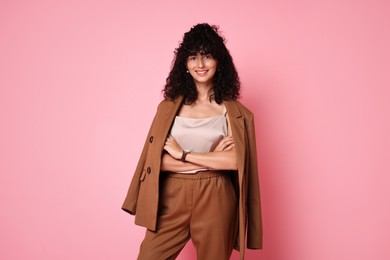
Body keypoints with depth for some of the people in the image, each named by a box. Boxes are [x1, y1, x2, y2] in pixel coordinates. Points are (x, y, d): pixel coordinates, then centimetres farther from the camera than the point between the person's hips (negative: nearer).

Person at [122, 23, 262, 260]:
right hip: (172, 198, 1)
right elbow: (157, 160, -4)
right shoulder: (169, 106, 4)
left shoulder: (233, 111, 1)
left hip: (214, 200, -1)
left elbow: (236, 160, -12)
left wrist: (183, 154, -10)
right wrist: (213, 159, -10)